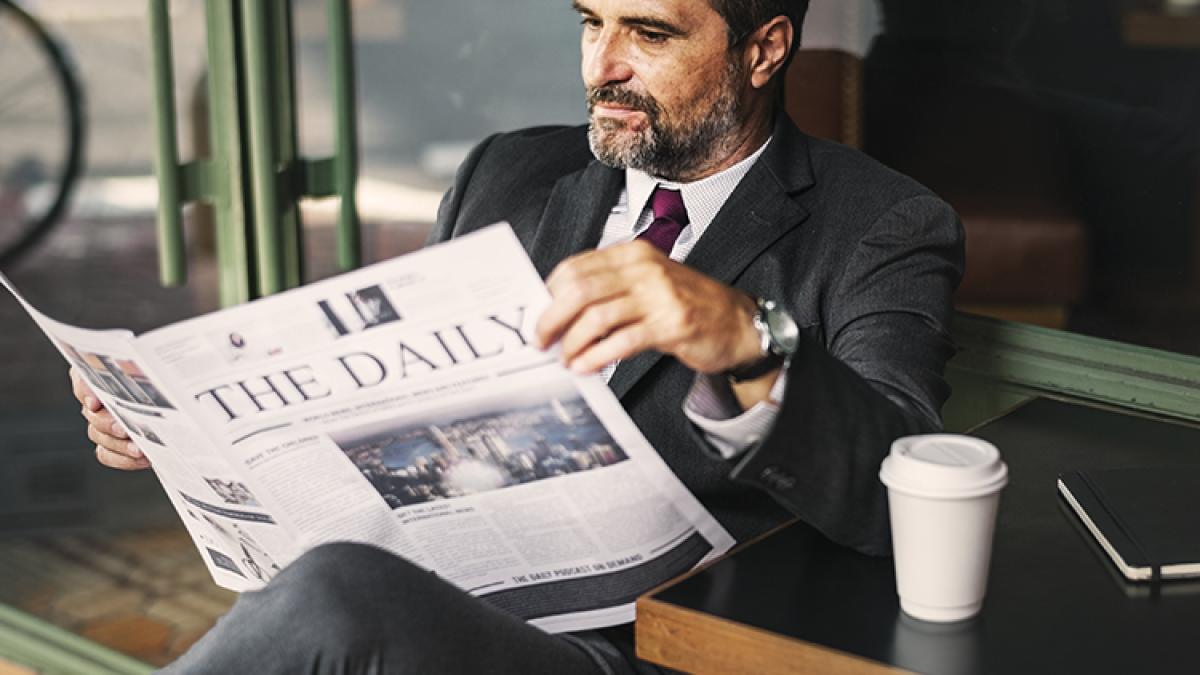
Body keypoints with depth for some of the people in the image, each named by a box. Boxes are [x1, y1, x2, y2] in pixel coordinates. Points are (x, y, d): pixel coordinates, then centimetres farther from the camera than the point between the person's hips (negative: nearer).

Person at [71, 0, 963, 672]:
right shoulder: (509, 176, 17)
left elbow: (895, 499, -14)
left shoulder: (881, 231, 2)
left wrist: (749, 345, -34)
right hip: (428, 601, 4)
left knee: (339, 593, -32)